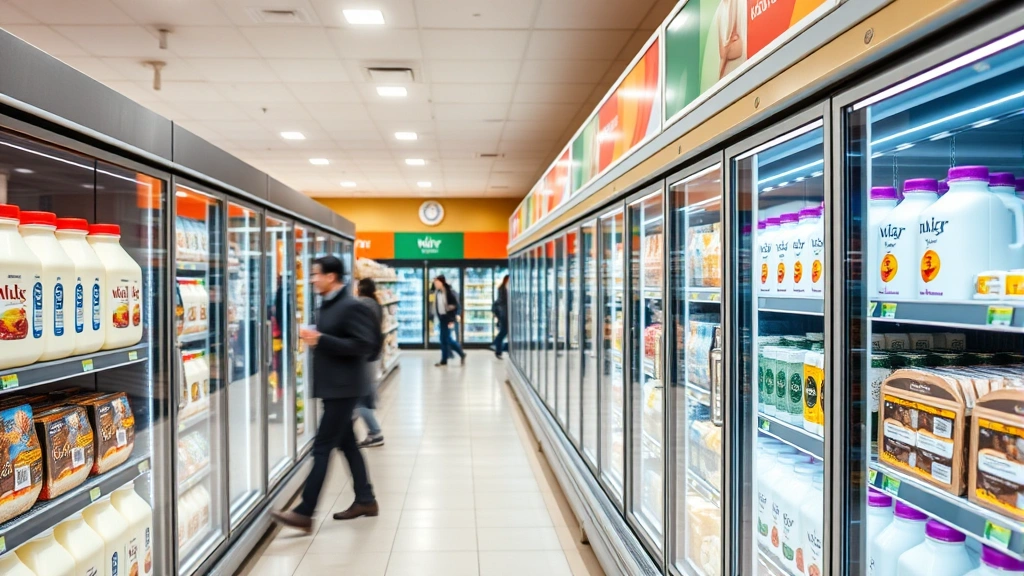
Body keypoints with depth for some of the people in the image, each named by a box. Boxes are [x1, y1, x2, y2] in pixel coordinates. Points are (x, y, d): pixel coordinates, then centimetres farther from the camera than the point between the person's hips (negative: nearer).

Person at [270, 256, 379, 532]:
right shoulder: (327, 305, 12)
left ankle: (304, 513, -1)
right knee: (346, 444, 15)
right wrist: (313, 338, 1)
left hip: (344, 387, -10)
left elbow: (363, 345, -23)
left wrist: (320, 340, -24)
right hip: (333, 385, 10)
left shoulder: (351, 306, -17)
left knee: (322, 447, -7)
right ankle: (365, 500, 25)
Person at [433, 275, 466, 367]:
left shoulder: (450, 292, -15)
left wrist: (452, 321, -18)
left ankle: (462, 355, 11)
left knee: (449, 339, -6)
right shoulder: (437, 292, 7)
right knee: (443, 340, 8)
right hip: (442, 318, 7)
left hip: (449, 319, -7)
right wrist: (438, 318, 11)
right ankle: (444, 360, 12)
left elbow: (456, 307, -15)